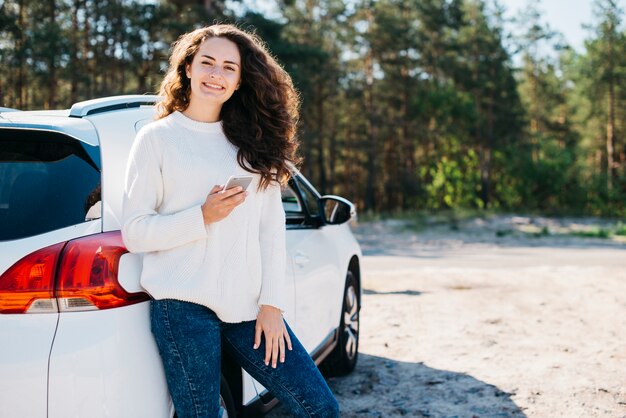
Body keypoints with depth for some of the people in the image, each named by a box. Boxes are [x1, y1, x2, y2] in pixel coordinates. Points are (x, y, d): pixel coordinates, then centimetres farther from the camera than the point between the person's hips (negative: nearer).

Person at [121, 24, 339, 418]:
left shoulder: (253, 141, 12)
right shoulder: (157, 138, 2)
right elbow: (134, 232, -3)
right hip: (184, 306, -4)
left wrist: (271, 303, 0)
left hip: (247, 307, 4)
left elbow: (272, 226, 8)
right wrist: (203, 217, -15)